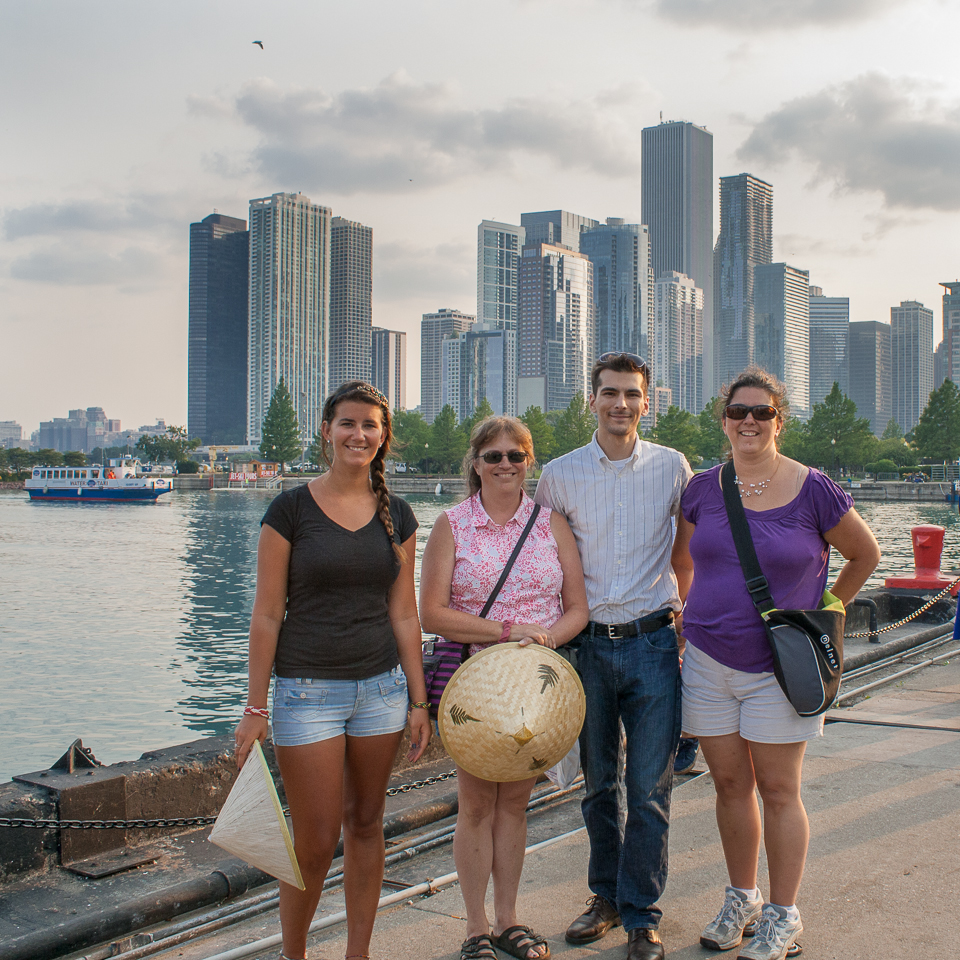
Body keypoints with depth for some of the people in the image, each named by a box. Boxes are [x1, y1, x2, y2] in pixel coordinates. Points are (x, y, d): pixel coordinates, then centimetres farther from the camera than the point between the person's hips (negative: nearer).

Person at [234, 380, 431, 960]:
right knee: (316, 842, 0)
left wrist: (418, 701, 7)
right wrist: (255, 708, -7)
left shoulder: (397, 517, 5)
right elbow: (268, 615, -6)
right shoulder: (292, 509, -6)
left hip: (381, 687, 4)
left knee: (366, 826, 12)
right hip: (307, 691, -3)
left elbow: (404, 615, 8)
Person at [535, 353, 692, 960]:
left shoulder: (671, 466, 0)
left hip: (653, 643, -1)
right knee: (600, 783, 13)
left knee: (649, 789, 0)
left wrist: (689, 611, 9)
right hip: (589, 646, 2)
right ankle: (607, 897, 30)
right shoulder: (560, 475, 1)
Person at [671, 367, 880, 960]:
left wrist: (821, 613, 9)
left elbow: (866, 555, 7)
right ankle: (742, 900, 27)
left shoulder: (813, 491, -7)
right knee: (730, 785, 11)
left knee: (778, 791, 3)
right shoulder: (703, 489, 2)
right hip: (709, 662, 3)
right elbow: (683, 561, 19)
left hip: (779, 667, -3)